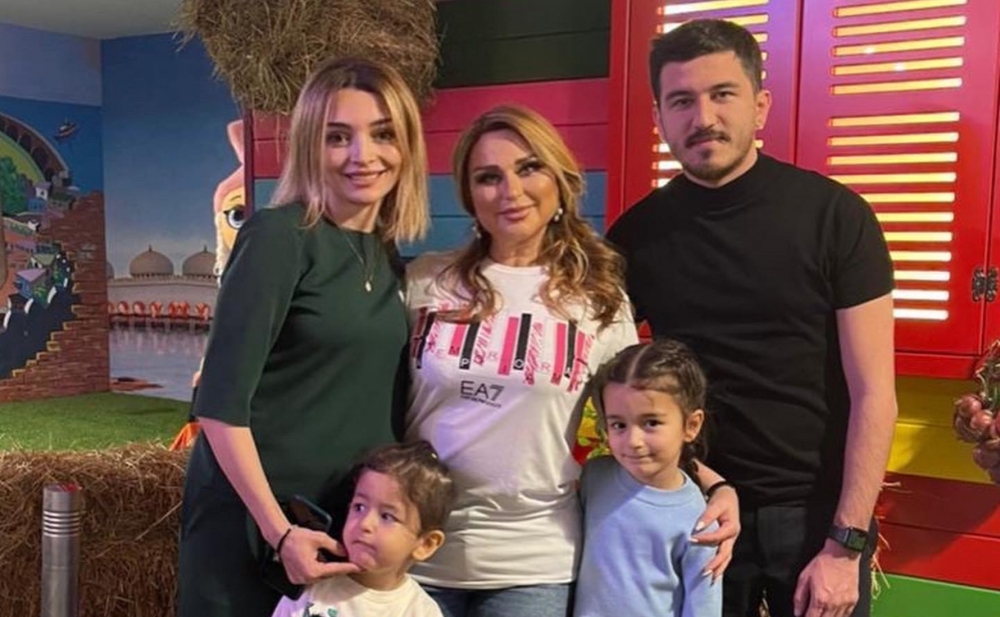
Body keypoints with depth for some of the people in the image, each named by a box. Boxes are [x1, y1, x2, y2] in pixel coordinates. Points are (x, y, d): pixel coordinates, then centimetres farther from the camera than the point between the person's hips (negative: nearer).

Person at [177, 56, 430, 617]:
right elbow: (220, 402, -17)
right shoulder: (278, 237, -14)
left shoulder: (391, 258, 5)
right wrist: (280, 529, -18)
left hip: (352, 519, 6)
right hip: (251, 514, -6)